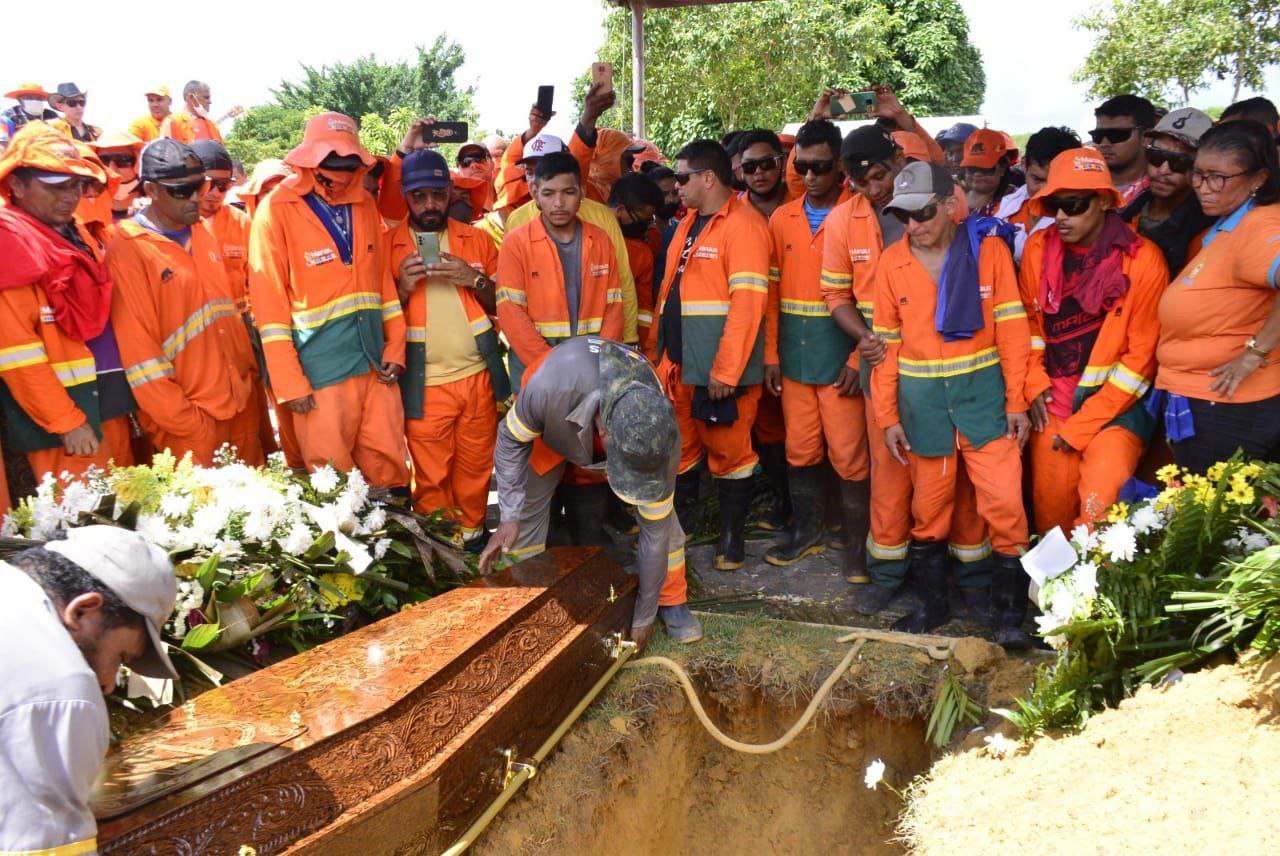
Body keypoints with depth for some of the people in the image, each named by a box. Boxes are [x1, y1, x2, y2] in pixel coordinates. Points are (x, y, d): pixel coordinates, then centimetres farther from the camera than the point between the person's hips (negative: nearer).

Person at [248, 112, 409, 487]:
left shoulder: (364, 204, 9)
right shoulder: (277, 210, -6)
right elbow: (269, 303, -8)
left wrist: (395, 348, 6)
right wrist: (290, 382, -11)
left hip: (375, 363, 4)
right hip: (319, 370, -4)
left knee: (390, 466, 10)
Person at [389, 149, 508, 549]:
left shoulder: (477, 239, 7)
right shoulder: (389, 246, 1)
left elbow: (502, 306, 9)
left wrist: (474, 279, -11)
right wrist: (403, 287, -17)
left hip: (477, 376, 2)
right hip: (424, 384, -2)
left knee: (476, 469, 12)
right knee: (431, 478, 6)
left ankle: (472, 535, 31)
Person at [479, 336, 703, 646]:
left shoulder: (660, 435, -40)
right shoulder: (549, 388, -48)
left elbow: (655, 531, -27)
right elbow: (512, 438, -24)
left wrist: (644, 617, -19)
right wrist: (509, 517, -30)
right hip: (556, 426, 0)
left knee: (662, 518, -11)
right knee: (526, 507, -8)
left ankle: (672, 601, 12)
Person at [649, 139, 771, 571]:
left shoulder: (742, 224, -11)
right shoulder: (687, 224, 15)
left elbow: (747, 303, -19)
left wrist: (726, 370, -21)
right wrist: (656, 351, 11)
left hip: (720, 371, -7)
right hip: (677, 365, 7)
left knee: (729, 453, 7)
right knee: (679, 452, 14)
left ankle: (731, 536, 23)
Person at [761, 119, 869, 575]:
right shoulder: (781, 218, 9)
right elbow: (771, 291, 8)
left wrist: (859, 357, -14)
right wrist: (770, 354, 4)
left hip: (841, 356, -4)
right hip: (793, 356, 4)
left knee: (849, 455, 1)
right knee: (800, 449, 13)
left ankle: (856, 546, 16)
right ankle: (808, 531, 29)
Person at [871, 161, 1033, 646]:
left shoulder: (989, 248, -3)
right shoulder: (891, 263, 2)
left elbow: (1012, 328, -2)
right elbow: (887, 344, 5)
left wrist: (1016, 401, -5)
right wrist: (888, 416, 3)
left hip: (983, 390, -1)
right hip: (921, 400, 2)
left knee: (1005, 505, -4)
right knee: (928, 510, 11)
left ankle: (1009, 614, 11)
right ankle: (932, 604, 28)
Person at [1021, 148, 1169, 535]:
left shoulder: (1144, 260, -12)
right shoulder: (1038, 248, 0)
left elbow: (1142, 354, -10)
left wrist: (1082, 425, -11)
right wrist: (1035, 383, -1)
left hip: (1116, 403, -3)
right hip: (1052, 402, 4)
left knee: (1100, 508, -17)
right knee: (1050, 506, 6)